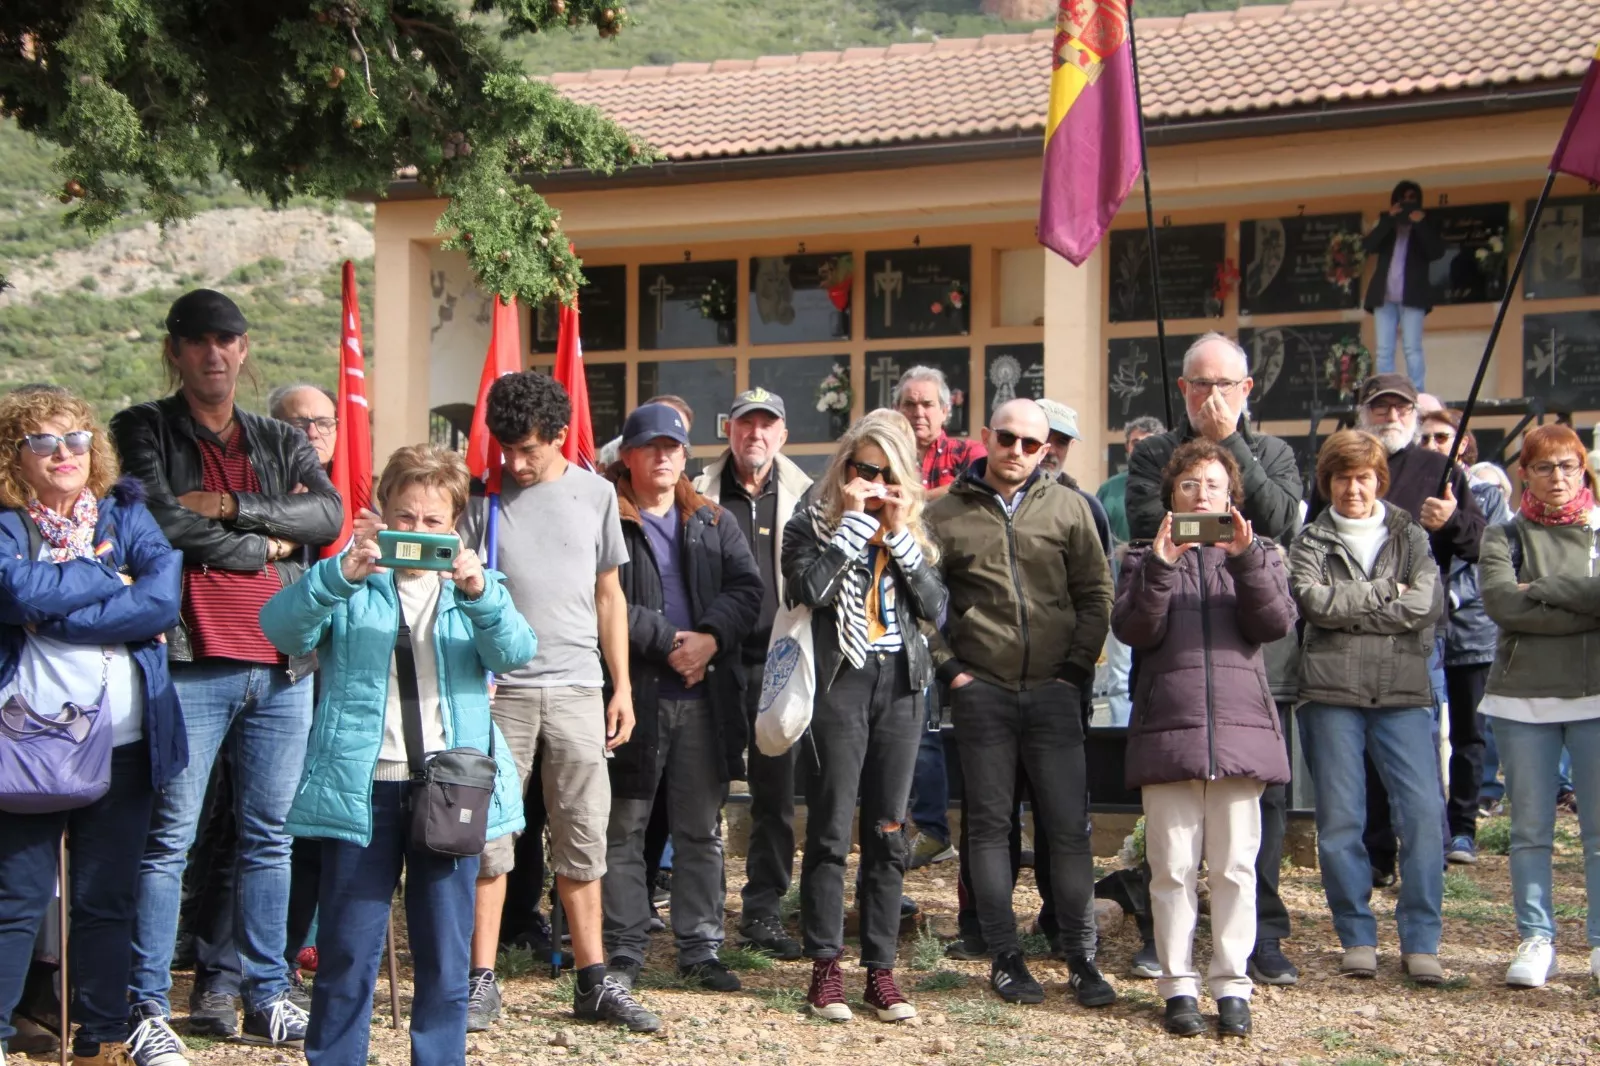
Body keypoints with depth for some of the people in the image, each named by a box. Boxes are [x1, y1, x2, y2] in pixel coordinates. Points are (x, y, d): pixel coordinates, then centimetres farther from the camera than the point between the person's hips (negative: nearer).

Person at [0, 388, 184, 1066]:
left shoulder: (126, 515, 9)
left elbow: (165, 600, -8)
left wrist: (59, 610, -12)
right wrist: (109, 578, -9)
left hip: (123, 743, 3)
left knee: (108, 900, 9)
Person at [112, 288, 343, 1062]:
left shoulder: (281, 443, 16)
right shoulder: (143, 432, 3)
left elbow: (329, 514, 0)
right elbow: (165, 521, -12)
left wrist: (232, 507, -11)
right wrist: (269, 542, -4)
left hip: (282, 666, 5)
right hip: (190, 664, -5)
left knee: (270, 836, 10)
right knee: (168, 839, -4)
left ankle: (267, 997, 19)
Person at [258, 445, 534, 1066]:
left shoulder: (471, 586, 12)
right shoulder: (351, 584, 7)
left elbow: (514, 652, -7)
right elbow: (282, 629, -12)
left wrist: (480, 593, -26)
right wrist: (339, 575, -29)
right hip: (362, 787, -1)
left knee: (446, 956, 7)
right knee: (347, 953, 3)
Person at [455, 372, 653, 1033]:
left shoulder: (595, 494, 8)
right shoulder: (485, 496, 3)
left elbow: (609, 595, 13)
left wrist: (622, 687, 9)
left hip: (577, 687, 2)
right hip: (500, 687, -1)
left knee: (583, 838, 5)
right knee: (489, 833, 0)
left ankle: (593, 982, 12)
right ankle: (482, 981, 7)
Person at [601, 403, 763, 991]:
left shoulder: (714, 523, 14)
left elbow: (746, 588, 2)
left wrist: (709, 638, -14)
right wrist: (665, 641, -16)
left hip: (706, 694, 4)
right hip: (633, 693, -4)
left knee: (702, 830, 10)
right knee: (625, 828, 3)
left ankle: (700, 948, 18)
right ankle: (623, 953, 11)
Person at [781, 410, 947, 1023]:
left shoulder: (912, 535, 15)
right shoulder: (812, 524, 3)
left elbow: (935, 606, 3)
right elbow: (810, 588, -16)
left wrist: (900, 534, -4)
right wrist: (855, 521, -11)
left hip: (900, 684, 4)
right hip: (839, 682, -4)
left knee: (888, 833, 5)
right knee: (832, 829, -4)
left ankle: (880, 969, 10)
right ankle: (826, 967, 4)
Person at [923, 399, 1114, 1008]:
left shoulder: (1068, 508, 6)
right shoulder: (946, 515, 3)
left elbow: (1095, 594, 7)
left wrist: (1076, 667, 0)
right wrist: (948, 666, -3)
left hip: (1052, 690, 1)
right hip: (981, 691, 0)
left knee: (1069, 826, 1)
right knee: (989, 823, 4)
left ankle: (1081, 960, 9)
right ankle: (1005, 959, 12)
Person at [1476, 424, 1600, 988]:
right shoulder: (1505, 536, 7)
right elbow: (1500, 601, -11)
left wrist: (1540, 591, -11)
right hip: (1524, 696, 1)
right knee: (1530, 829, 5)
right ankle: (1536, 940, 12)